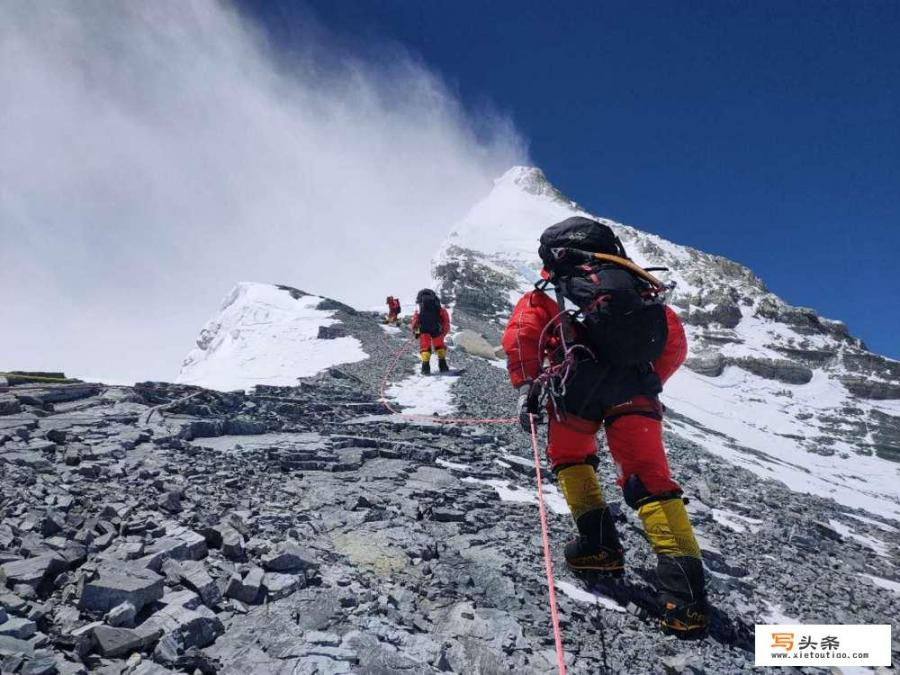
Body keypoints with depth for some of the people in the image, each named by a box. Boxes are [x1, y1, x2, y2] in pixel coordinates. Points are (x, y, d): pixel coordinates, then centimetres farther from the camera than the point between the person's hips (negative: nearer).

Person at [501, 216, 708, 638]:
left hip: (581, 384, -2)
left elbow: (520, 333, 2)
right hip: (636, 390, 2)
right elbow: (675, 343, 26)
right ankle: (685, 592, -7)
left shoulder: (550, 293, 21)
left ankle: (599, 543, 12)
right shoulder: (636, 284, 30)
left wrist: (526, 389, 3)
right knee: (648, 478, 5)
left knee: (569, 456, 25)